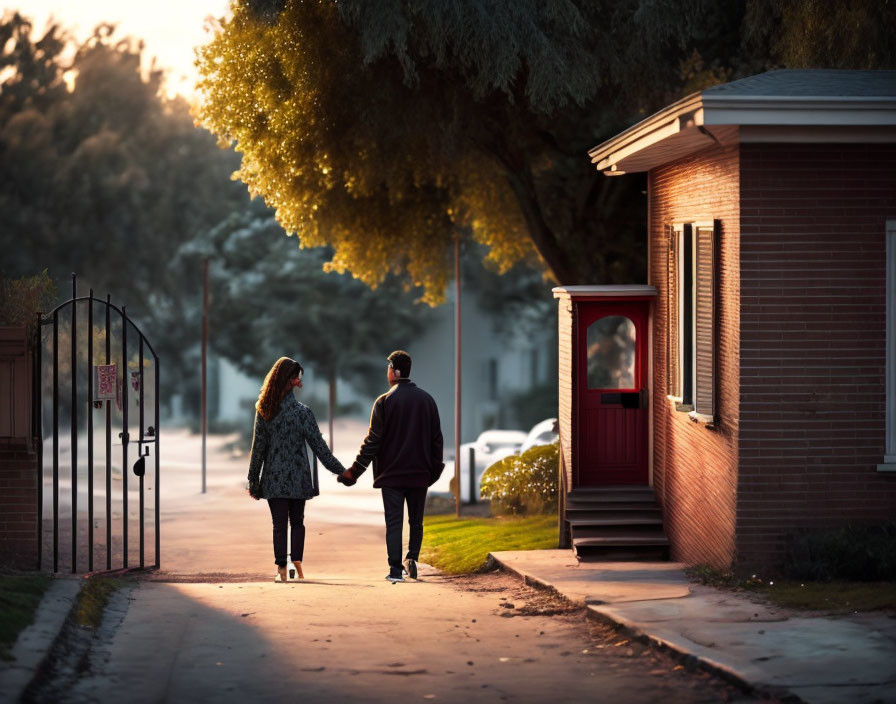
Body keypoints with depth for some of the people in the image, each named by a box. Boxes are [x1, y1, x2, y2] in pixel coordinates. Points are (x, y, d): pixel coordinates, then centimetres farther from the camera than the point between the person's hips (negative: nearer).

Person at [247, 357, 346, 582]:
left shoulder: (264, 411, -3)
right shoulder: (302, 412, -11)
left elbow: (258, 447, 0)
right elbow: (319, 446, -8)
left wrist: (253, 480, 7)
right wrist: (340, 471, 0)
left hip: (273, 478, 2)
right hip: (297, 478, -1)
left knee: (279, 524, 6)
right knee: (297, 522, 13)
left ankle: (281, 570, 3)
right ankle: (296, 562, -1)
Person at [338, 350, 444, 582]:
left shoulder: (384, 402, -7)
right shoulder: (427, 400, 5)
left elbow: (373, 441, -8)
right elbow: (437, 438, 8)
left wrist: (353, 472, -3)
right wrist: (435, 468, 17)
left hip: (392, 474, -3)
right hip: (420, 474, 3)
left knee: (393, 522, 1)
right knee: (416, 521, 12)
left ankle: (395, 569, -3)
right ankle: (412, 557, -8)